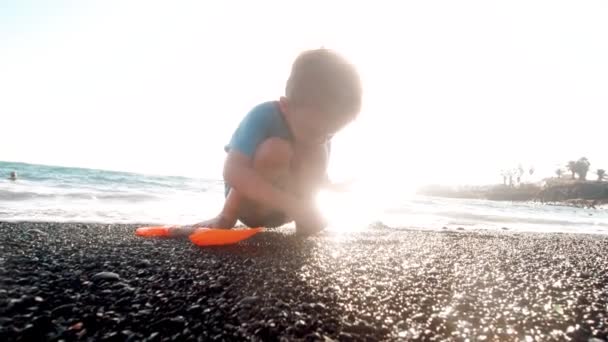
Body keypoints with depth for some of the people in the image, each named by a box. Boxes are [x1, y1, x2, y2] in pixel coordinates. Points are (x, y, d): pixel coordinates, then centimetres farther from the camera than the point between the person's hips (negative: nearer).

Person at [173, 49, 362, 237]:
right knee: (276, 149, -34)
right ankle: (225, 218, -19)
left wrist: (331, 187, -20)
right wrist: (290, 203, -48)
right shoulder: (262, 117, -29)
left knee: (316, 153, -22)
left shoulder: (322, 129, -10)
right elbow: (232, 171, -41)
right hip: (248, 205, -4)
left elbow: (318, 174, 4)